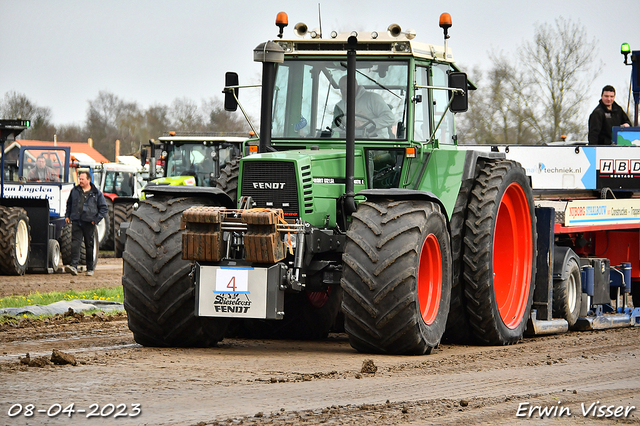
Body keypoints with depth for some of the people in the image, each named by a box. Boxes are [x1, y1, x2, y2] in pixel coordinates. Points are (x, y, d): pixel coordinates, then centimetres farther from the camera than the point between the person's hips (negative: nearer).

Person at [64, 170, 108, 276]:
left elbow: (104, 208, 5)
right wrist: (67, 216, 14)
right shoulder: (75, 191, 11)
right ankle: (74, 266, -20)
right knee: (75, 243, -12)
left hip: (89, 223, -2)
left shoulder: (96, 193, 2)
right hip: (76, 222, 2)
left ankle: (90, 268, 15)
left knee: (89, 245, 5)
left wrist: (96, 219, -3)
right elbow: (69, 204, 26)